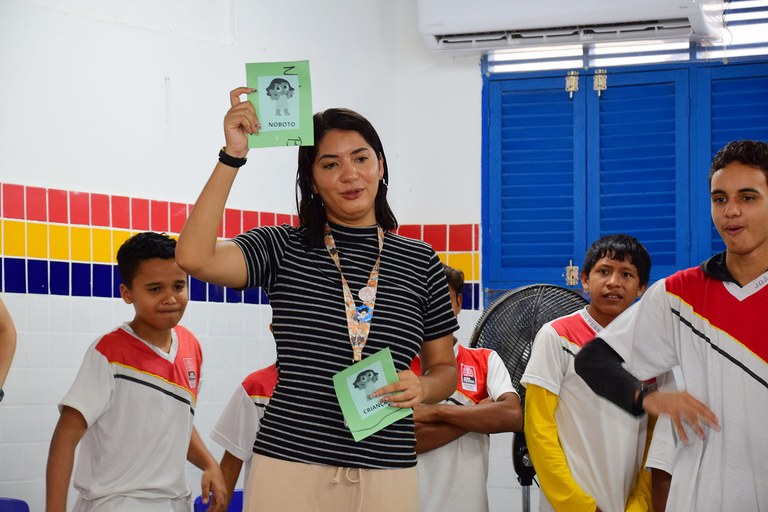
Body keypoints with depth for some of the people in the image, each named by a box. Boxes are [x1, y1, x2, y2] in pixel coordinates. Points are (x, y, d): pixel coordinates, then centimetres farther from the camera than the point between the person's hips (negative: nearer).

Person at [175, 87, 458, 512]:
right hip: (289, 465, -1)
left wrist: (422, 389, -9)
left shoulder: (420, 262, 7)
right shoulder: (283, 249, 2)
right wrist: (232, 157, -16)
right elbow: (193, 258, -15)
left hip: (386, 473, 2)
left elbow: (444, 368, 14)